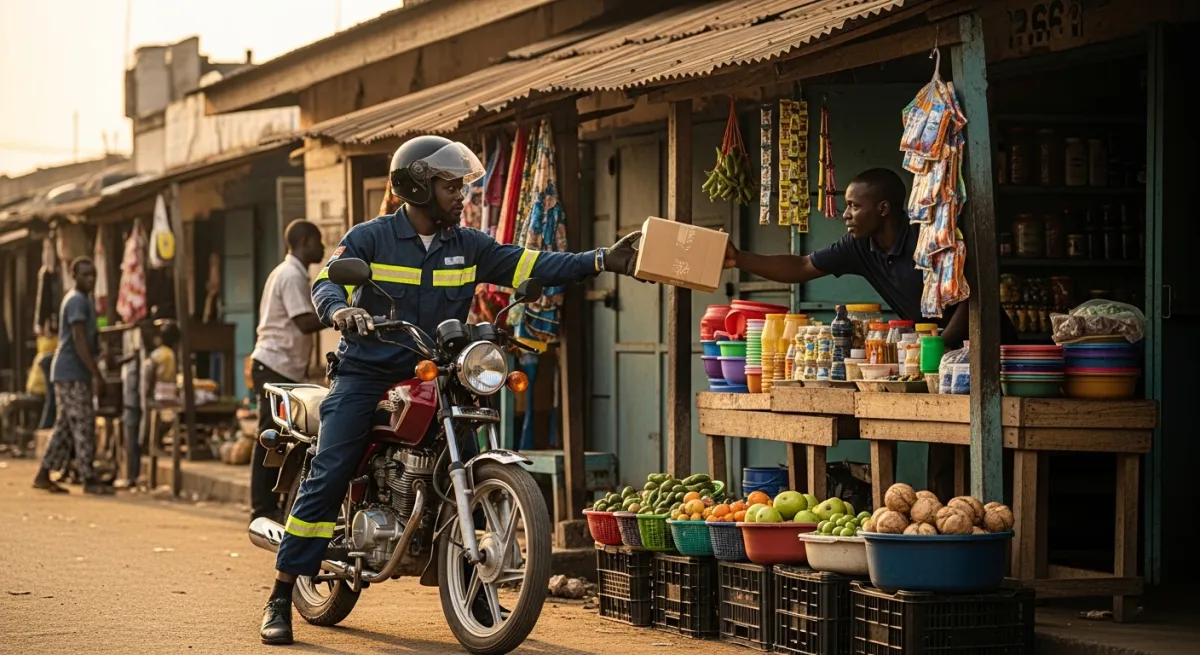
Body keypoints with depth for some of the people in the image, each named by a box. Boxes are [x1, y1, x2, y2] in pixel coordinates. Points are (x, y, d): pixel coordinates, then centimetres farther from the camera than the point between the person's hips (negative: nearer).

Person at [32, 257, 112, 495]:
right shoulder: (77, 301, -12)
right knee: (83, 426, -8)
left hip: (67, 375, 10)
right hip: (73, 375, -10)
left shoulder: (81, 301, 19)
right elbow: (79, 340, -20)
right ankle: (88, 479, -8)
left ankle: (43, 476, 11)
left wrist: (93, 374, 21)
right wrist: (96, 374, -22)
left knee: (64, 426, 10)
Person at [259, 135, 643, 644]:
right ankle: (280, 599, -9)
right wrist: (340, 310, -43)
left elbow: (530, 265, -2)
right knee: (327, 477, -14)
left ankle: (476, 596, 11)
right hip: (365, 375, -4)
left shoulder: (468, 246, 6)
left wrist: (601, 261, -13)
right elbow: (326, 281, -19)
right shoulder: (370, 238, -6)